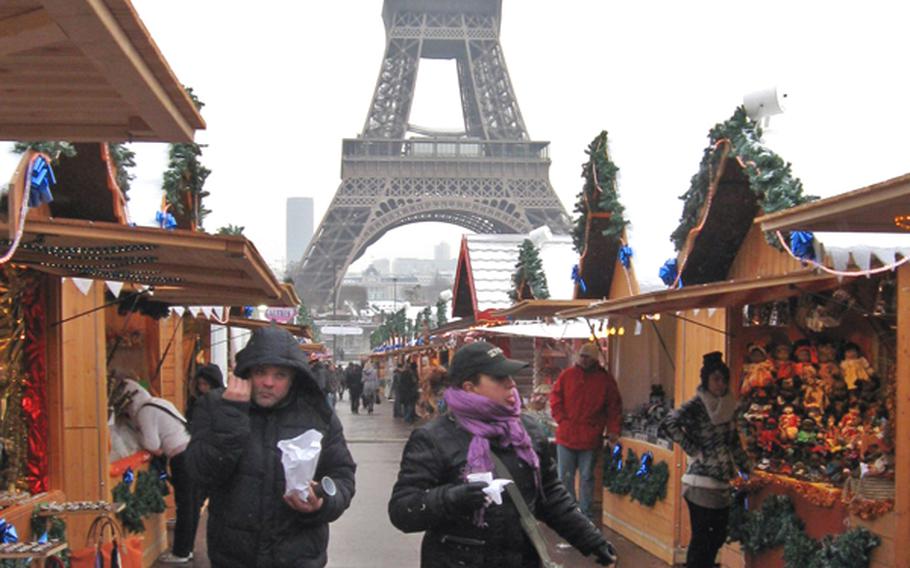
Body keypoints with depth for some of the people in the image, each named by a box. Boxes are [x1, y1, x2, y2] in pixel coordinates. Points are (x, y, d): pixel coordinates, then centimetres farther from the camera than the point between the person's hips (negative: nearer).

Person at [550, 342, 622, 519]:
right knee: (565, 476, 6)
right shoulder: (566, 375, 4)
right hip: (566, 436, 1)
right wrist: (561, 419, -4)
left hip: (590, 438, -1)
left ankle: (585, 512, 17)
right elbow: (555, 399, 8)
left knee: (587, 477, 8)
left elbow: (614, 408, 2)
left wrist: (613, 431, -7)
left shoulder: (605, 380, 1)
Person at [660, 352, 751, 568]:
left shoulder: (728, 406, 12)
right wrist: (693, 449, -20)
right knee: (701, 538, -3)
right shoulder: (696, 406, -11)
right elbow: (669, 425, -25)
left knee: (718, 535, 13)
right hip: (702, 483, -8)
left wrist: (746, 466, 17)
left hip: (722, 482, 8)